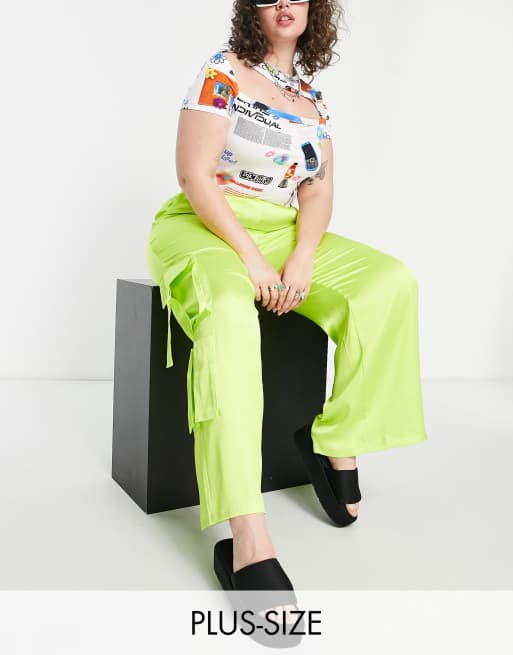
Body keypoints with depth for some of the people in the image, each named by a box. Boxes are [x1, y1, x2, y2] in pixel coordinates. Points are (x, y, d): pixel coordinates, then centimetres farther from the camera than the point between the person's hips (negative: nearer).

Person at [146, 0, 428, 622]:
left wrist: (303, 259, -12)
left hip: (285, 234, 6)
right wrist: (249, 256, -19)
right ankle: (250, 542, -44)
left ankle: (340, 441, -7)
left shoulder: (313, 100, 16)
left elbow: (319, 188, 7)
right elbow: (194, 175, -10)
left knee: (393, 281, -15)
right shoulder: (222, 72, -1)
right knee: (229, 312, -39)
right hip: (202, 227, -5)